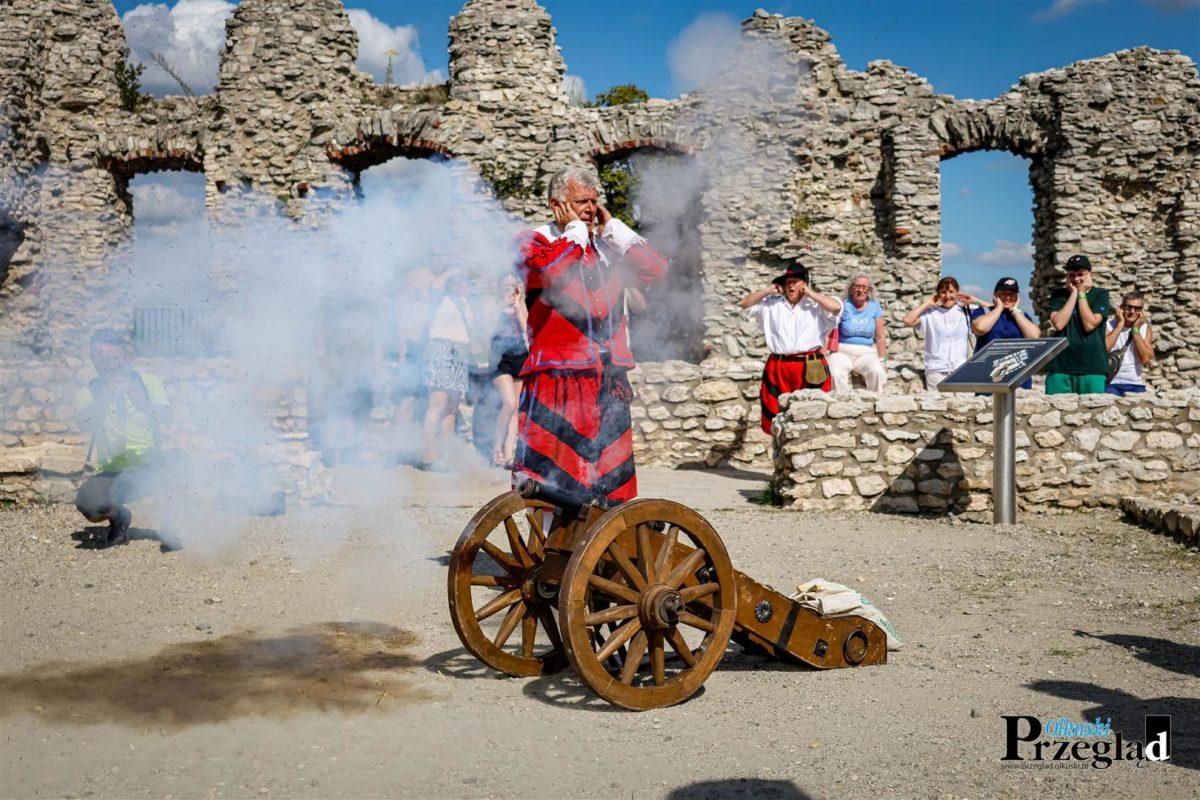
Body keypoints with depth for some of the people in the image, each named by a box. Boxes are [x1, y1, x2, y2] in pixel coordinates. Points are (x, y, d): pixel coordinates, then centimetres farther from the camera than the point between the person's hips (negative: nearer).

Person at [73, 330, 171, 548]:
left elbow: (165, 417, -10)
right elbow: (84, 424, -16)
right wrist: (106, 396, -31)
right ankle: (119, 518, 8)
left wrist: (140, 400, -29)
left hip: (151, 464, -1)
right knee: (87, 503, -28)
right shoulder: (89, 393, 6)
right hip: (114, 473, 1)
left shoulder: (147, 381, 6)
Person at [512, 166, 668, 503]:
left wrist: (611, 228, 4)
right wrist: (575, 230, -5)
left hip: (609, 383, 5)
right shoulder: (533, 242, 3)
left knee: (611, 482, 8)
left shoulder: (609, 246, 19)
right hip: (557, 381, -5)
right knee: (552, 477, -5)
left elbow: (656, 269, 5)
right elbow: (550, 267, -21)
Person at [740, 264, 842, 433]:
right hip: (777, 369, 3)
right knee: (775, 417, 4)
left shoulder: (815, 304, 6)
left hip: (810, 368, -3)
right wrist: (769, 290, 8)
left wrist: (809, 293, -3)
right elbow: (744, 303, 15)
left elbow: (836, 307, -13)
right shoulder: (772, 304, 15)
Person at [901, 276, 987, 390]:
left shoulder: (966, 311, 11)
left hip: (961, 369, 1)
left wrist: (974, 301, 6)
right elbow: (908, 321, -4)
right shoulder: (930, 314, 9)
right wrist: (927, 303, 4)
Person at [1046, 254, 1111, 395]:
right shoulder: (1058, 295, 9)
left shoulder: (1100, 295, 5)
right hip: (1060, 367, 1)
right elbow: (1058, 324, -8)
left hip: (1092, 368, -1)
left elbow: (1089, 325, -10)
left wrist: (1082, 294, -4)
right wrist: (1073, 294, -4)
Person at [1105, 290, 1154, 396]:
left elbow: (1146, 359, -8)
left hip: (1136, 385, 3)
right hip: (1111, 383, -3)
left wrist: (1136, 330, -7)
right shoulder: (1109, 325, 1)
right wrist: (1120, 325, -13)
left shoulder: (1145, 328, 8)